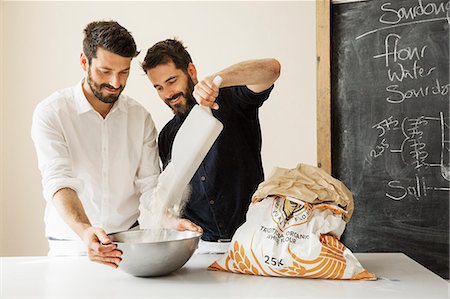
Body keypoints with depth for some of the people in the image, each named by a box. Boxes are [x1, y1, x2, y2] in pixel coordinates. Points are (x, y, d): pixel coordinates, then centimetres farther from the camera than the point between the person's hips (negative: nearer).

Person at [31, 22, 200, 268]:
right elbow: (57, 181, -15)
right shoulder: (50, 113, -4)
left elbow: (149, 185, 3)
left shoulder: (141, 118, 6)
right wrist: (84, 230, -31)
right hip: (71, 244, -1)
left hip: (129, 243, 2)